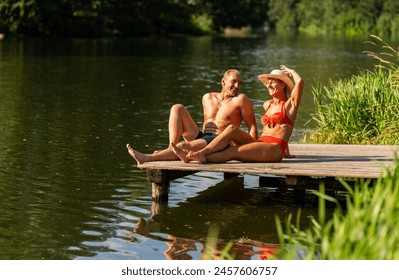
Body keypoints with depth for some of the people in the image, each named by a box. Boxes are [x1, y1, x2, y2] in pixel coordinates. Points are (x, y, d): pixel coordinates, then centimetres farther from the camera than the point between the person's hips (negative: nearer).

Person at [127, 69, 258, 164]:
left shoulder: (241, 100, -1)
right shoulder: (208, 98, 17)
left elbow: (252, 127, -3)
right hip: (202, 137, 7)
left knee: (184, 146, -33)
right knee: (177, 108, -2)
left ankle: (147, 158, -36)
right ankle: (171, 148, -19)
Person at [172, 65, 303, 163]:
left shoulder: (289, 105, 4)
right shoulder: (267, 105, 25)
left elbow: (299, 81, -11)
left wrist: (289, 71, 7)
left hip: (275, 149, -6)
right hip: (261, 143, 6)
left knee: (231, 152, -23)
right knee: (232, 129, -17)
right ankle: (200, 153, -30)